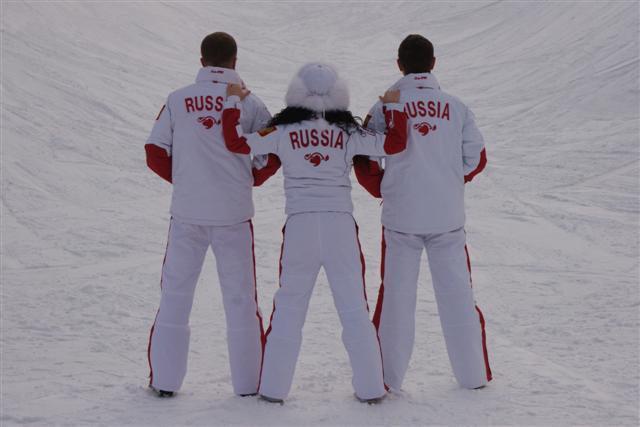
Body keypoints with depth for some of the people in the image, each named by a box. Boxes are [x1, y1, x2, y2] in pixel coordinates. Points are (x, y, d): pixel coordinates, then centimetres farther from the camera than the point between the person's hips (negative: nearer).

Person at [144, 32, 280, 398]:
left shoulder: (178, 100, 2)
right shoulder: (249, 102, -1)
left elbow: (155, 153, 2)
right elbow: (273, 156, -1)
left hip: (187, 213, 1)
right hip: (234, 215, -1)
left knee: (176, 293, 12)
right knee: (240, 298, 9)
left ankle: (164, 380, 15)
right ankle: (249, 383, 14)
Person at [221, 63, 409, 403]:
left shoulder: (284, 132, -1)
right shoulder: (348, 133, 1)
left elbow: (236, 142, -1)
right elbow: (394, 144, 1)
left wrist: (232, 101, 11)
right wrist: (394, 107, 15)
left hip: (300, 225, 0)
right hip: (340, 224, 0)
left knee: (288, 307, 10)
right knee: (354, 307, 8)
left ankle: (274, 388, 12)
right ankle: (370, 388, 12)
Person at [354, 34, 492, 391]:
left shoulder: (385, 108, -5)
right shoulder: (456, 107, 1)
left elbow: (365, 163, -3)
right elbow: (477, 158, 6)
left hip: (401, 218, -1)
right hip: (449, 218, 2)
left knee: (397, 295, 7)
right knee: (457, 294, 11)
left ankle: (388, 377, 11)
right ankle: (474, 374, 19)